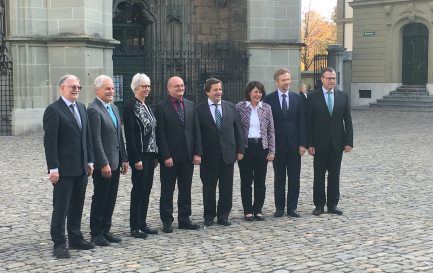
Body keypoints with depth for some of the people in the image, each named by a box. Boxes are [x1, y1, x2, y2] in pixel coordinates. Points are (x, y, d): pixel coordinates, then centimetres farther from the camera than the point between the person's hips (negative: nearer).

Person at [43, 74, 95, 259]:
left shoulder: (82, 108, 13)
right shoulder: (54, 110, -10)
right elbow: (50, 142, -14)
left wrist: (90, 161, 12)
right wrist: (53, 168, -17)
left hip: (81, 168, 7)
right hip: (64, 169, -7)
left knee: (77, 206, 14)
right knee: (61, 207, 0)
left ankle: (75, 238, 24)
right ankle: (59, 244, 8)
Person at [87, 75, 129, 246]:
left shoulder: (114, 108, 14)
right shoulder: (94, 110, -14)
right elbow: (96, 140, -18)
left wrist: (123, 159, 13)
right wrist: (104, 164, -21)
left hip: (115, 162, 8)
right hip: (102, 164, -8)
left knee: (111, 199, 13)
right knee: (100, 199, 2)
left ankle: (105, 231, 23)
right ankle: (96, 234, 13)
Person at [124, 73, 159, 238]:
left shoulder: (147, 107, 14)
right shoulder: (130, 107, -11)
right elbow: (129, 136, -15)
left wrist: (156, 155, 13)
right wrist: (136, 159, -19)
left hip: (150, 154, 8)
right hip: (140, 155, -8)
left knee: (146, 190, 11)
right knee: (138, 190, -3)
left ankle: (142, 223, 20)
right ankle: (135, 227, 5)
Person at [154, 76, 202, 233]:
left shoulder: (190, 105, 10)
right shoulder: (161, 107, -6)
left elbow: (196, 130, 8)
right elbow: (161, 134, -9)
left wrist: (197, 153, 1)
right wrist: (166, 156, -14)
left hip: (188, 155, 5)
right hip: (170, 157, -5)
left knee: (186, 189, 11)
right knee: (167, 190, 5)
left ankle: (184, 219, 20)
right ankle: (167, 221, 13)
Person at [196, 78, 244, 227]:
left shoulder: (231, 107, 7)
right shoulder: (200, 109, -3)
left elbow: (237, 130, 9)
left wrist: (240, 150, 4)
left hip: (228, 153, 3)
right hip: (208, 155, -2)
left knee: (227, 187, 6)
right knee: (209, 188, 7)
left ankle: (223, 216, 18)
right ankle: (209, 216, 20)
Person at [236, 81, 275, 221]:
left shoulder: (266, 108, 5)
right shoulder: (240, 107, -1)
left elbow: (271, 131, 6)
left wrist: (272, 151, 0)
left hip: (262, 147, 2)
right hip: (245, 147, -2)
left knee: (260, 180, 5)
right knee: (246, 180, 4)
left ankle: (258, 210, 16)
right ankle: (248, 210, 14)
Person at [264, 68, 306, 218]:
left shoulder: (297, 98, 5)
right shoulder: (269, 99, -1)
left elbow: (302, 122, 4)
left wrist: (302, 143, -3)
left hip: (294, 143, 2)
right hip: (277, 144, -2)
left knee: (294, 177, 4)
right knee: (279, 177, 6)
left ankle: (292, 207, 12)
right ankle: (279, 207, 14)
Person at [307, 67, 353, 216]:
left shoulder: (343, 96, 6)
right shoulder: (313, 97, -1)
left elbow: (348, 121, 5)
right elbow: (309, 122, -3)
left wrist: (349, 142, -2)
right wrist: (310, 144, -9)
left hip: (337, 143, 2)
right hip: (320, 143, -2)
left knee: (334, 175, 7)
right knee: (319, 175, 4)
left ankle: (333, 204, 16)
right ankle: (319, 205, 13)